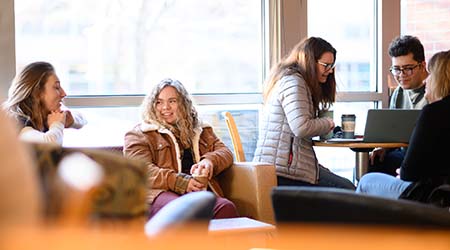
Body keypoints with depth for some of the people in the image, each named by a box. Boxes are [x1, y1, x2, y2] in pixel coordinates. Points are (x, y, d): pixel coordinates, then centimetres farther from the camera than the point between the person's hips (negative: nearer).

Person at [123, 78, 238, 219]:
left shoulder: (200, 130, 32)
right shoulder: (138, 135, 17)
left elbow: (225, 153, 23)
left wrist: (209, 161, -4)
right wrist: (180, 182, -15)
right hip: (163, 192, -4)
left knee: (227, 207, -32)